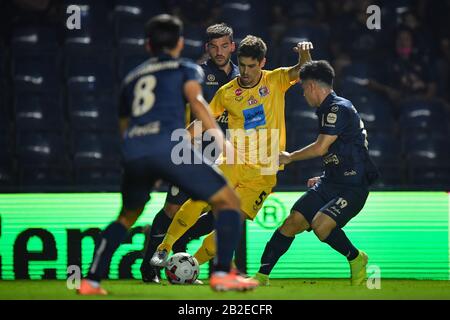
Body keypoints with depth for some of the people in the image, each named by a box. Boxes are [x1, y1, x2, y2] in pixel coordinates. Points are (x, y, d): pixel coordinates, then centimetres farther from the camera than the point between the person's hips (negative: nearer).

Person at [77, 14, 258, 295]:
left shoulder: (132, 77, 32)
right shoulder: (187, 68, 19)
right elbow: (195, 99, -2)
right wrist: (218, 136, -14)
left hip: (133, 152, 5)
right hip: (170, 147, -5)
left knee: (127, 216, 28)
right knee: (228, 201, 6)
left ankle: (91, 280, 21)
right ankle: (223, 274, -10)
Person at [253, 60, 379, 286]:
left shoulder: (339, 108, -14)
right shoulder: (327, 110, 17)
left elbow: (321, 148, -19)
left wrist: (289, 157, -4)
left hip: (352, 187, -9)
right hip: (330, 183, 9)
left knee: (321, 225, -28)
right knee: (292, 222, -2)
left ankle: (356, 259, -1)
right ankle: (261, 276, 1)